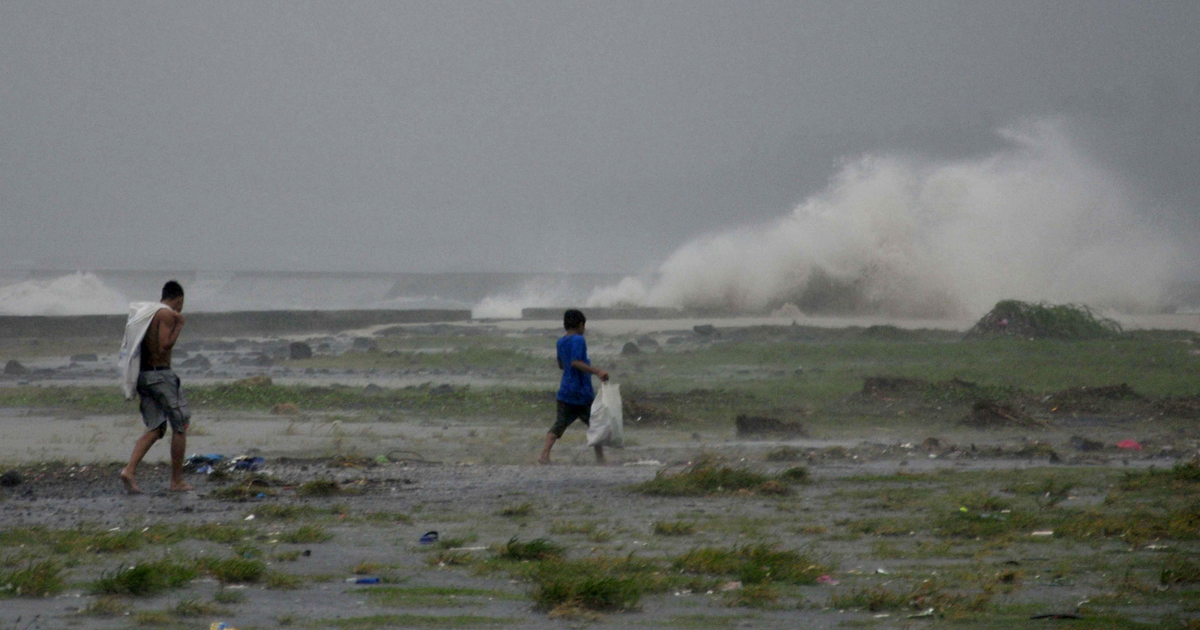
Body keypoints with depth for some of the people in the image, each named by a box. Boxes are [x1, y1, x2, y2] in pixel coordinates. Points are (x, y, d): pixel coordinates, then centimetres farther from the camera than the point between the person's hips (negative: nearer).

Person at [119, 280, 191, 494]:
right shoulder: (167, 314, -10)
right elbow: (164, 347, -18)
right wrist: (179, 326, -9)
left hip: (142, 374, 8)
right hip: (160, 373, -8)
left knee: (155, 429, 9)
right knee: (180, 426, 3)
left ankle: (130, 470, -10)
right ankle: (176, 481, 5)